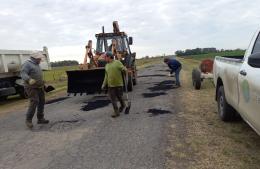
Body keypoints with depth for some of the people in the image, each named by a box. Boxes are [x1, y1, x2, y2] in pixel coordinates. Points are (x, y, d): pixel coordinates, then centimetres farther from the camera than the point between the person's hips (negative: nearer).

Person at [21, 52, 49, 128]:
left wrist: (42, 82, 29)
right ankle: (28, 120, -4)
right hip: (32, 87, -9)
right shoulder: (27, 64, -12)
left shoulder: (36, 65, 16)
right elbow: (23, 74, -26)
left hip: (39, 87, 9)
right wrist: (29, 80, -44)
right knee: (34, 102, -16)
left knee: (41, 102, 7)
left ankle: (40, 118, 16)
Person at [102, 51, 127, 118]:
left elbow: (124, 70, -7)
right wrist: (104, 84, 8)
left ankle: (123, 105, 39)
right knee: (113, 98, 1)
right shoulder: (106, 66, 12)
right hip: (110, 85, 4)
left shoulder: (117, 62, -4)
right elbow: (106, 76, 15)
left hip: (118, 84, -4)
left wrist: (124, 70, -31)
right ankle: (116, 112, 9)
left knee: (119, 97, 9)